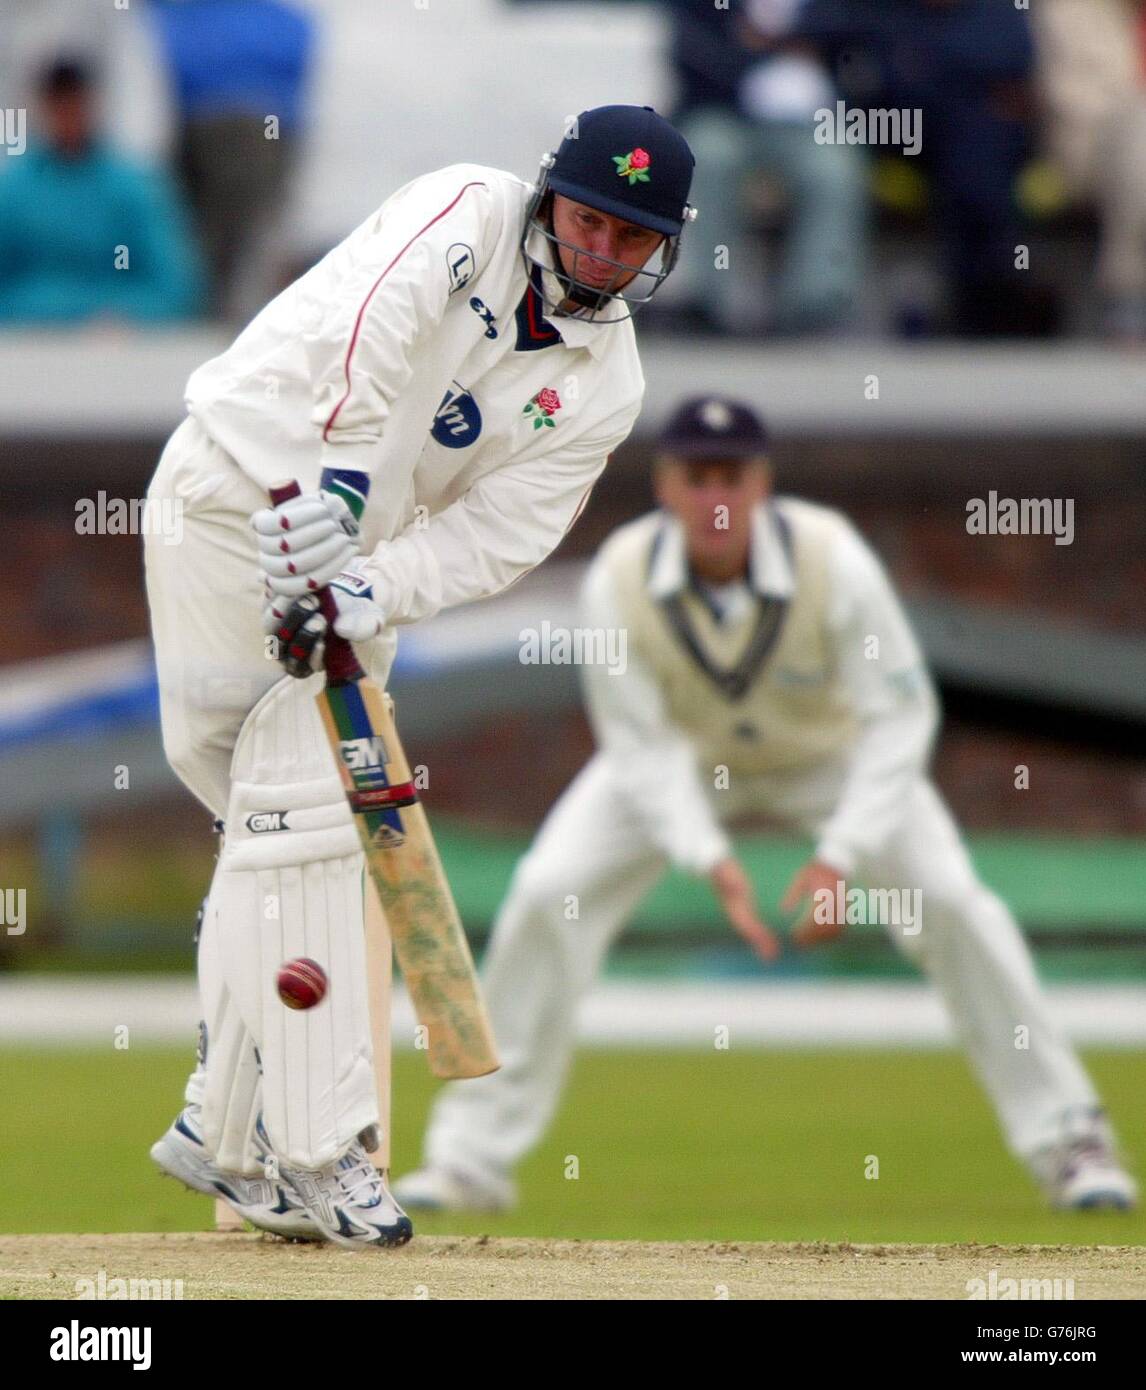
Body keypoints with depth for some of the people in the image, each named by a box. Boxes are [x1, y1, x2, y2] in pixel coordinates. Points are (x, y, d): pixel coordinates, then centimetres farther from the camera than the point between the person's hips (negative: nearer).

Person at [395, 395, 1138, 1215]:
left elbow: (898, 716, -26)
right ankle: (472, 1160, -5)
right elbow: (641, 744, -22)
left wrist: (841, 857, -36)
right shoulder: (619, 579, -28)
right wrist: (712, 861, -36)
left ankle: (1067, 1139, -3)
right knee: (546, 897, -16)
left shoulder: (831, 558, -31)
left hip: (829, 755, -1)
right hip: (680, 760, 1)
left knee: (950, 901, -18)